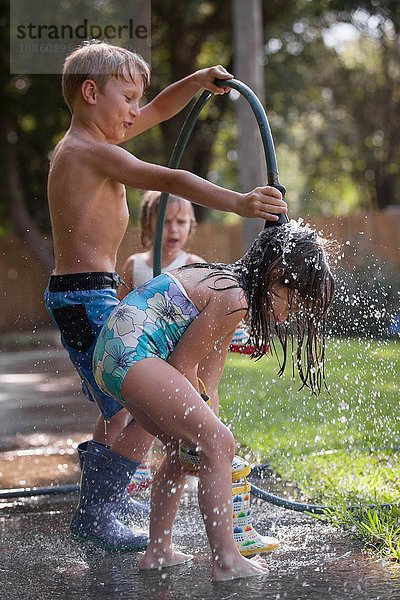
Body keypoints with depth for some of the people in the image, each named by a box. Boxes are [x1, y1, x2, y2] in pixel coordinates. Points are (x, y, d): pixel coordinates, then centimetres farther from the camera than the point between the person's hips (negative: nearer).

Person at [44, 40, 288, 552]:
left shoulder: (84, 142, 14)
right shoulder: (91, 152, -16)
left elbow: (157, 112, 26)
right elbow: (169, 180, -28)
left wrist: (199, 81, 14)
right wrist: (236, 203, -35)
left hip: (75, 296, 11)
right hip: (87, 297, -11)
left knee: (119, 406, 23)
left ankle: (103, 497, 37)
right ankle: (94, 514, -9)